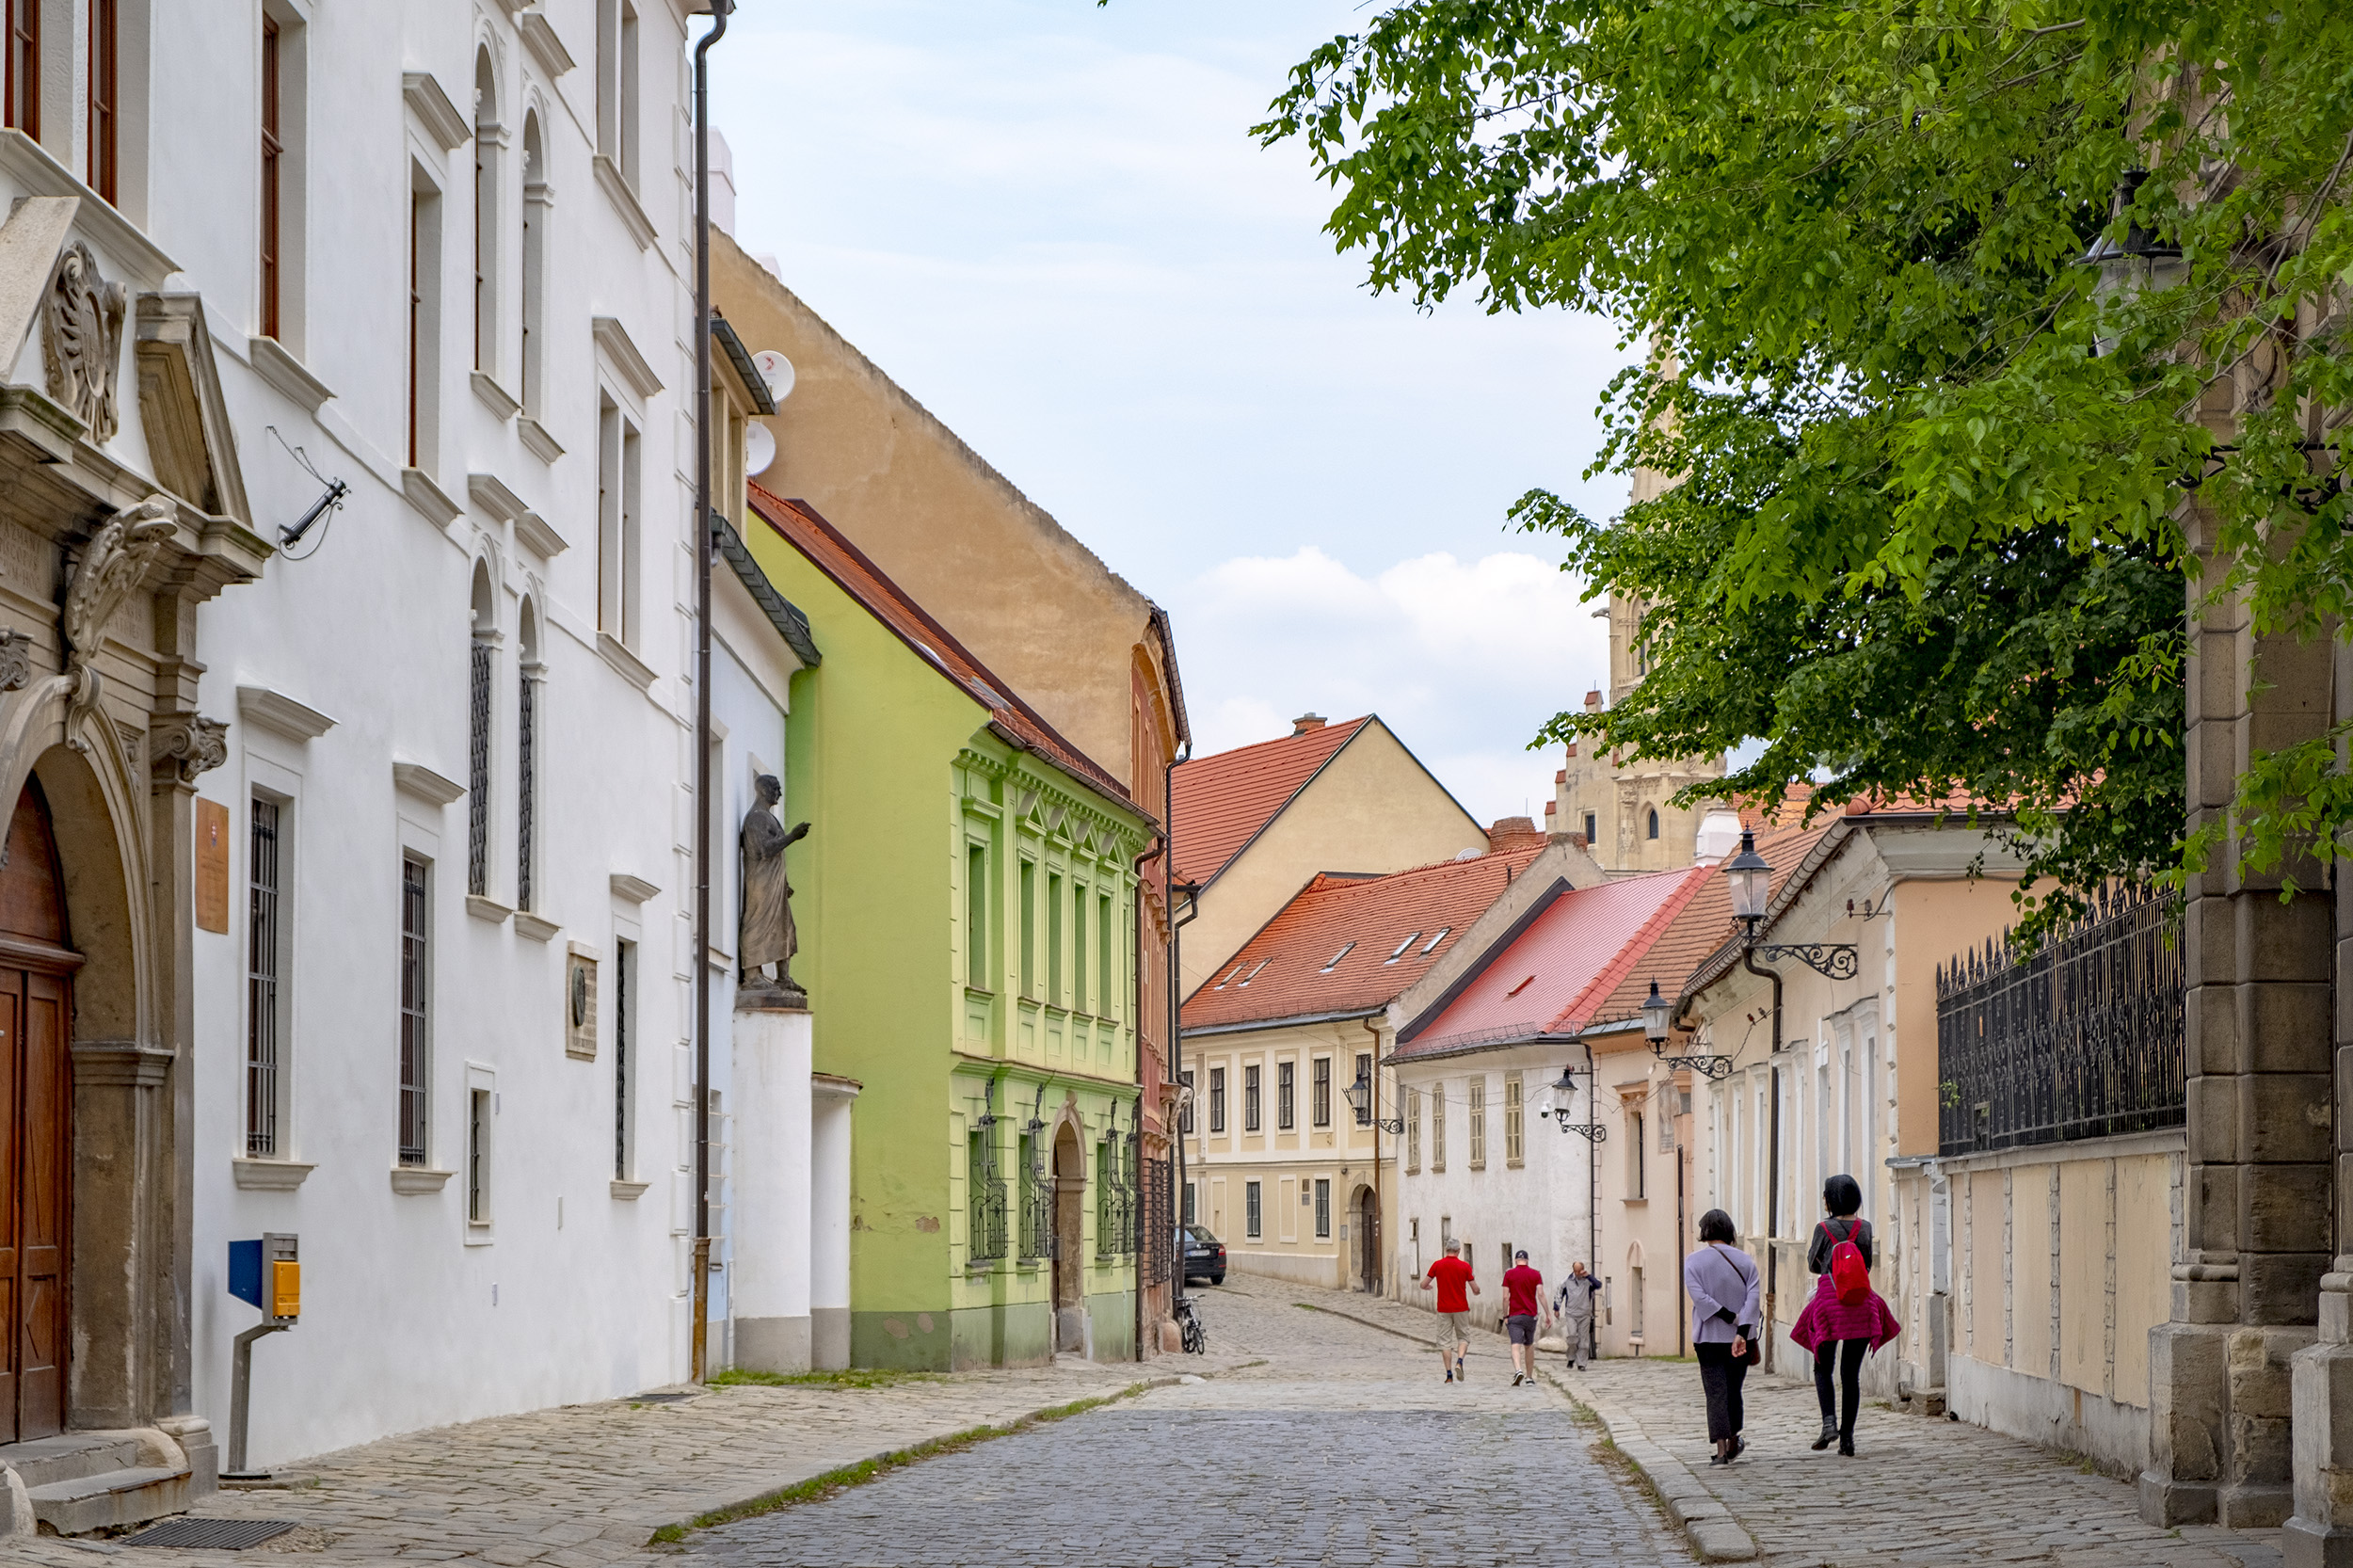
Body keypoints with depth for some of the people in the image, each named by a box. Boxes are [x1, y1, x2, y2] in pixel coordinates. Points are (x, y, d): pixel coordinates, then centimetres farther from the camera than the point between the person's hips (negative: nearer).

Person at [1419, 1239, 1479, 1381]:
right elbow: (1476, 1290, -1)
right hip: (1461, 1308, -1)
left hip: (1443, 1309, 1)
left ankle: (1449, 1375, 0)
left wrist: (1429, 1287, 27)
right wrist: (1476, 1292, 23)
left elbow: (1423, 1285, 3)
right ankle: (1459, 1362, -15)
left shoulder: (1437, 1265, -2)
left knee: (1445, 1341, 5)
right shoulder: (1465, 1266, -4)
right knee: (1463, 1337, 12)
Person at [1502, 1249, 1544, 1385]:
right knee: (1529, 1346, 19)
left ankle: (1518, 1370, -36)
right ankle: (1529, 1377, 26)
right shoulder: (1535, 1275, 3)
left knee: (1516, 1346, -11)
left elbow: (1505, 1297, -4)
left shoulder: (1509, 1274, -1)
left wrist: (1505, 1316, 2)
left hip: (1514, 1316, -2)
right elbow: (1540, 1294, -6)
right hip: (1531, 1315, 2)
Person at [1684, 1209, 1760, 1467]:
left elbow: (1698, 1296, -15)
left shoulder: (1693, 1261, -4)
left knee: (1716, 1392, -2)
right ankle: (1733, 1444, 31)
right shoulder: (1745, 1261, 2)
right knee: (1734, 1390, 17)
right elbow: (1753, 1297, -9)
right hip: (1739, 1338, 2)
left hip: (1708, 1338, -2)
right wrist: (1742, 1332, -16)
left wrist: (1730, 1317, -13)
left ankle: (1721, 1449, -10)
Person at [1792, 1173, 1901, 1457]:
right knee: (1851, 1372, 8)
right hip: (1861, 1300, 3)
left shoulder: (1824, 1229, -5)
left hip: (1829, 1296, -3)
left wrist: (1810, 1251, 28)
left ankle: (1829, 1420, -13)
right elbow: (1867, 1265, 12)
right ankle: (1848, 1436, 4)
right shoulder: (1865, 1227, 3)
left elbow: (1814, 1266, 7)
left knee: (1823, 1367, 11)